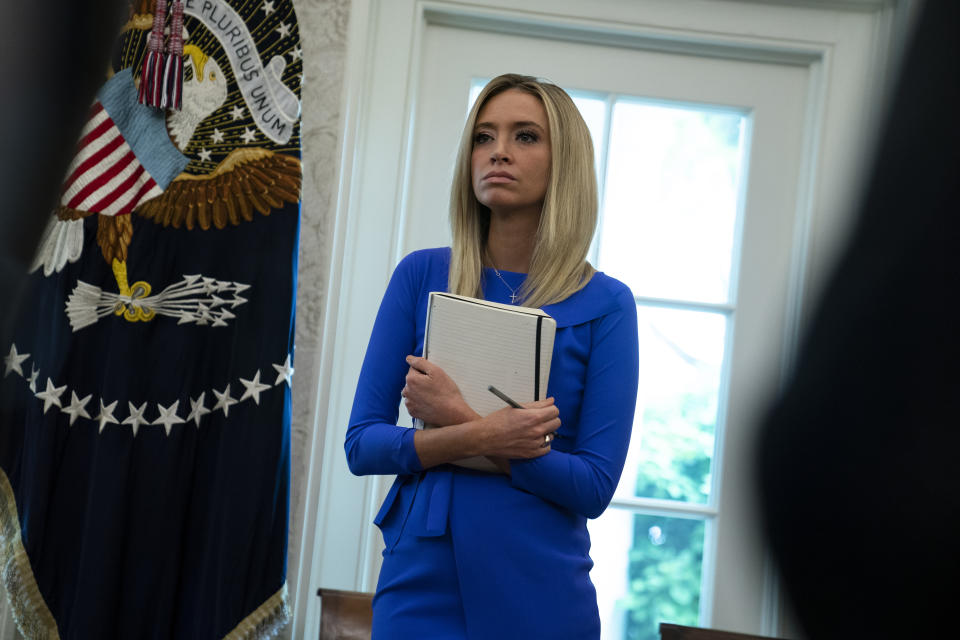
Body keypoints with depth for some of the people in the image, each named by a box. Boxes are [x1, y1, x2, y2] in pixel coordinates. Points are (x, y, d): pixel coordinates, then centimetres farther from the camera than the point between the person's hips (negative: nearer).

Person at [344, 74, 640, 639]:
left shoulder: (605, 305, -4)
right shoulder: (422, 275, 1)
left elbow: (595, 486, -8)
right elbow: (362, 444, -2)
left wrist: (460, 420, -17)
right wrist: (481, 436, -18)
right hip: (420, 583, 1)